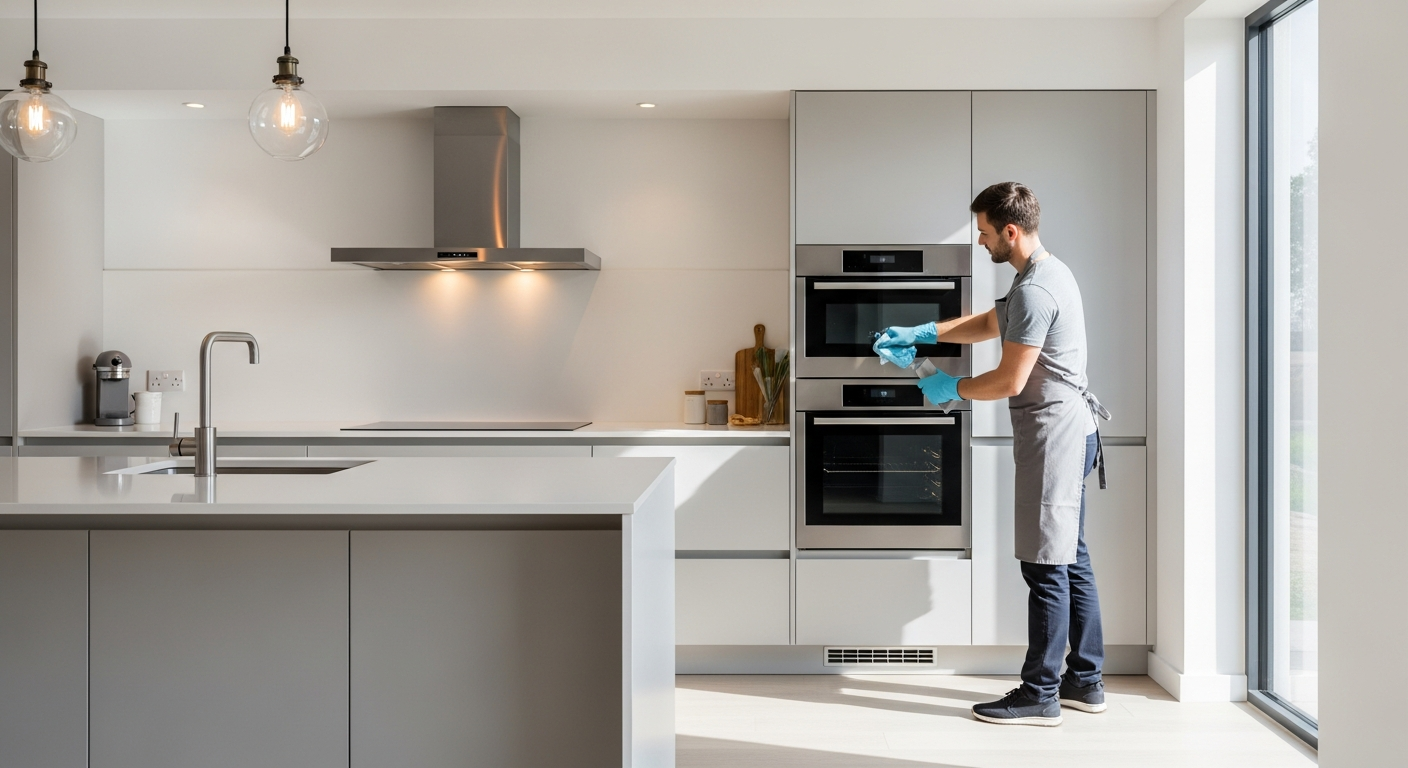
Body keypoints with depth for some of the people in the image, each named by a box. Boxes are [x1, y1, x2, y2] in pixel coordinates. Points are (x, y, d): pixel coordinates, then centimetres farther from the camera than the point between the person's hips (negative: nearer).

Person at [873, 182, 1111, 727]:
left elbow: (1010, 381, -20)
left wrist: (951, 388, -4)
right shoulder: (1048, 272, 14)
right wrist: (921, 333, 20)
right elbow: (989, 323, 27)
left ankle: (1040, 695, 3)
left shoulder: (1034, 291, -20)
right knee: (1071, 561, 14)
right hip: (1070, 433, 11)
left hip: (1051, 434, -11)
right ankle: (1085, 681, 23)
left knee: (1046, 566, -5)